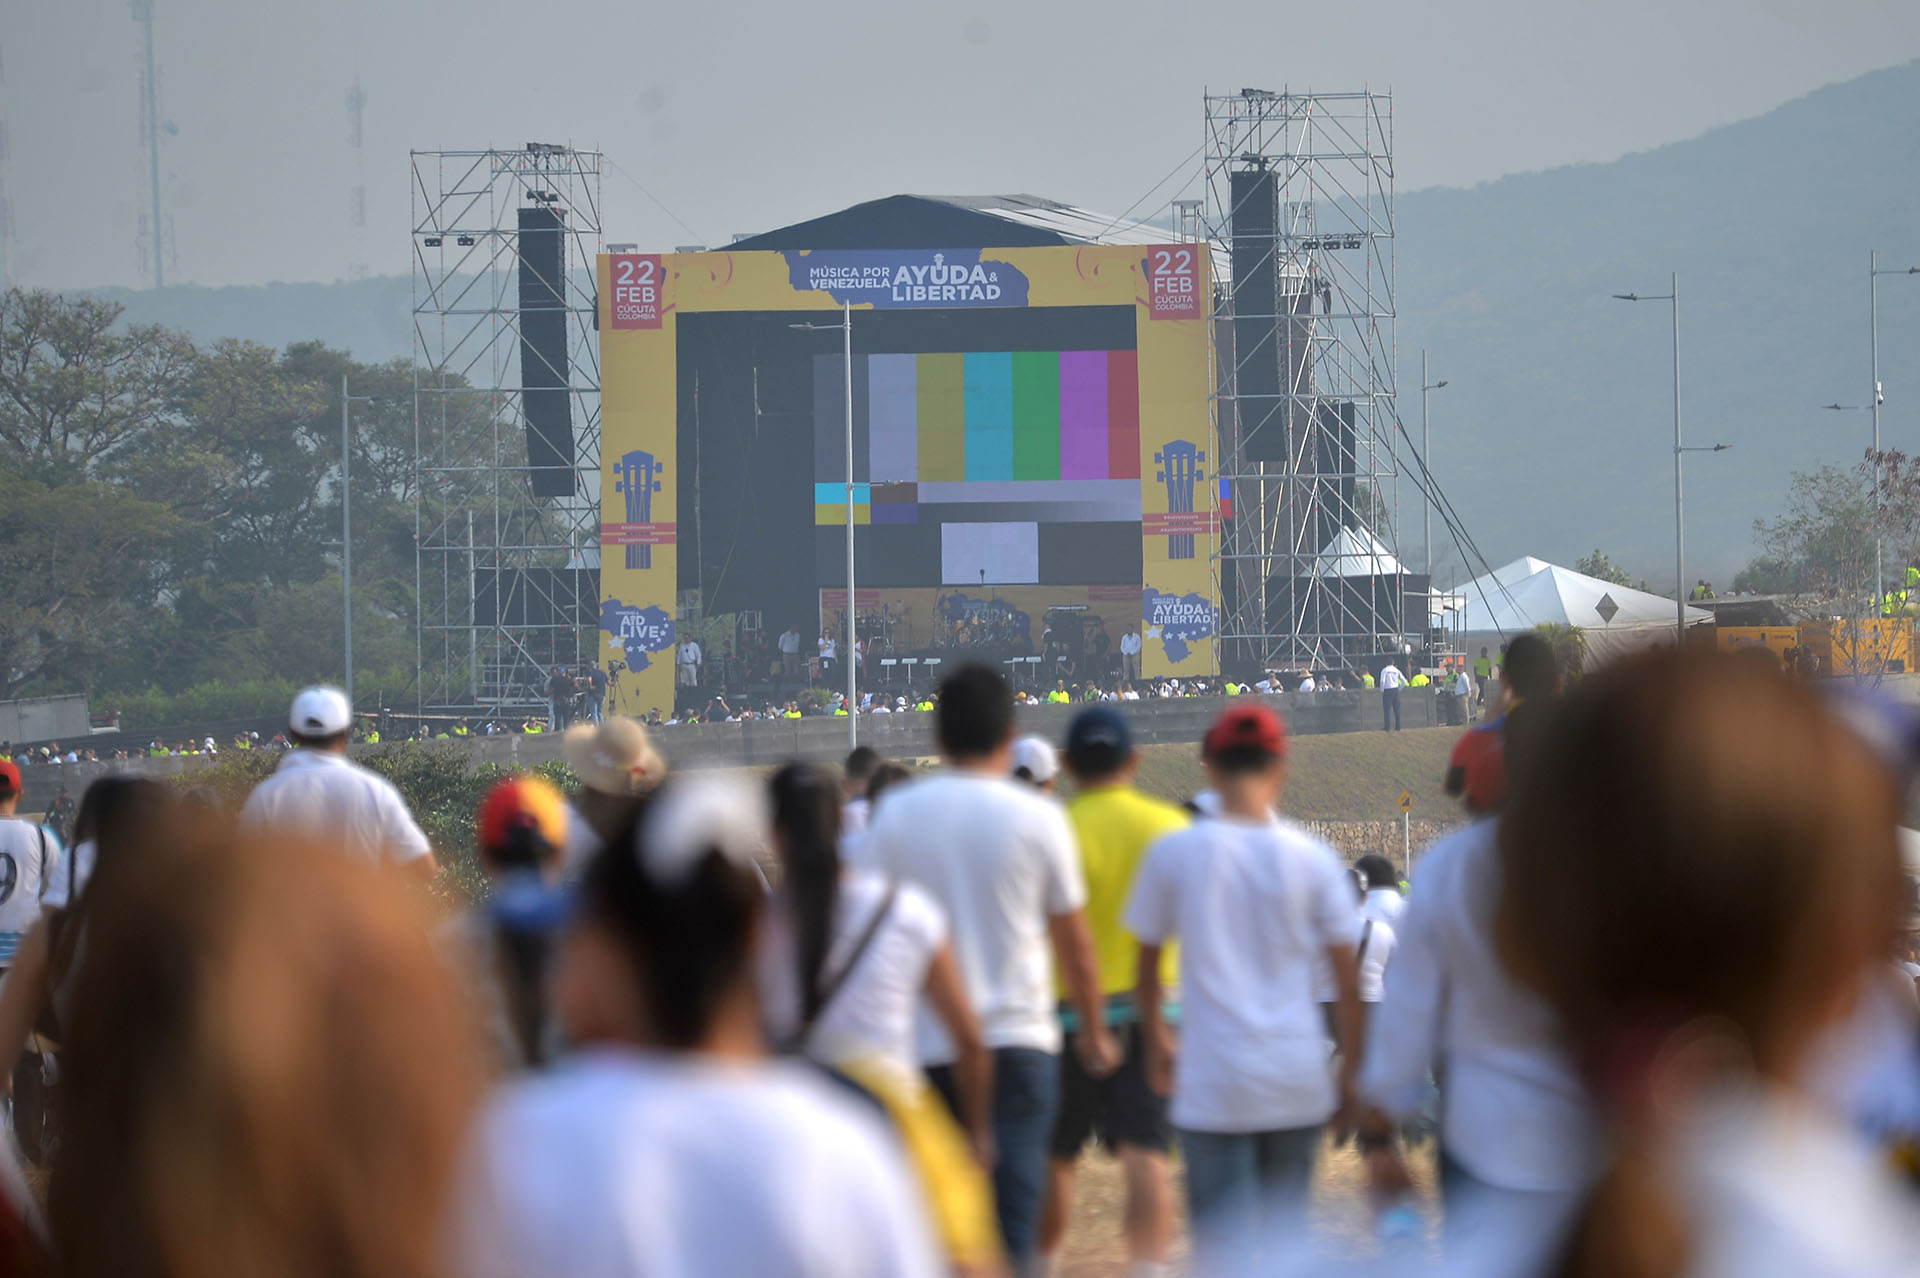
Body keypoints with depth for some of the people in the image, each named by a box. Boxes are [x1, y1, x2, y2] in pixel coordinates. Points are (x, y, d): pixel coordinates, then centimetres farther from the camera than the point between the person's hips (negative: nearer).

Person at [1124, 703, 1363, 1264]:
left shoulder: (1174, 853, -3)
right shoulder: (1314, 859, 0)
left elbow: (1146, 968, 8)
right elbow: (1346, 979, 2)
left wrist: (1157, 1041, 25)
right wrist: (1351, 1073, 13)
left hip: (1214, 1084, -2)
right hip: (1299, 1082, 2)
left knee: (1223, 1243, -4)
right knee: (1283, 1230, 17)